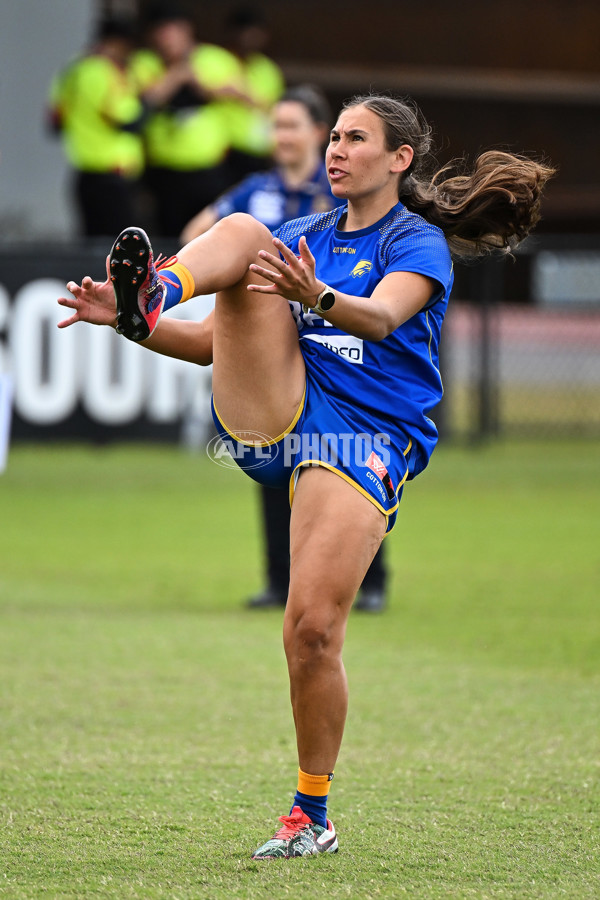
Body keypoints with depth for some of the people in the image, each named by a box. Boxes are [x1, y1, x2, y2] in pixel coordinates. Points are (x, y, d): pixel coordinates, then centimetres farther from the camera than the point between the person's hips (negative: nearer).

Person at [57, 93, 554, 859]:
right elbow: (219, 343, 19)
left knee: (312, 630, -17)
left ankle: (312, 816, 1)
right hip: (272, 414, 4)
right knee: (242, 230, -13)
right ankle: (149, 294, -45)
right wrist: (137, 324, 1)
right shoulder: (303, 237, 20)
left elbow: (382, 316, -20)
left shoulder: (418, 244, 3)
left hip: (362, 442, -4)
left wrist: (317, 297, -42)